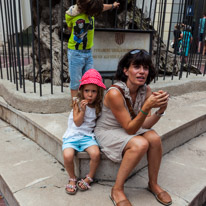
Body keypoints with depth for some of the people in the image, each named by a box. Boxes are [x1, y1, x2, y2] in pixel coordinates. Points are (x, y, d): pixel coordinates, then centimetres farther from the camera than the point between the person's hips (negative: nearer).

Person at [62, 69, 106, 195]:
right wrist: (82, 110, -20)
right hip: (73, 135, -1)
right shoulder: (78, 103, -3)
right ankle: (72, 178, 4)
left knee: (96, 154, -27)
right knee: (67, 156, -27)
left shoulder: (99, 106, 4)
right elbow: (77, 123, -7)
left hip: (88, 136, 1)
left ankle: (90, 177, 4)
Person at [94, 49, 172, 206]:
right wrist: (147, 107, -37)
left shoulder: (146, 90, -9)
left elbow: (144, 125, -10)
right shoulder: (115, 93, -28)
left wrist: (161, 109, -27)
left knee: (155, 138, -20)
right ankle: (117, 190, -12)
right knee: (141, 144, -29)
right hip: (108, 132, -6)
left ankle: (153, 184, 3)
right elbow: (130, 129, -25)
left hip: (129, 129, 6)